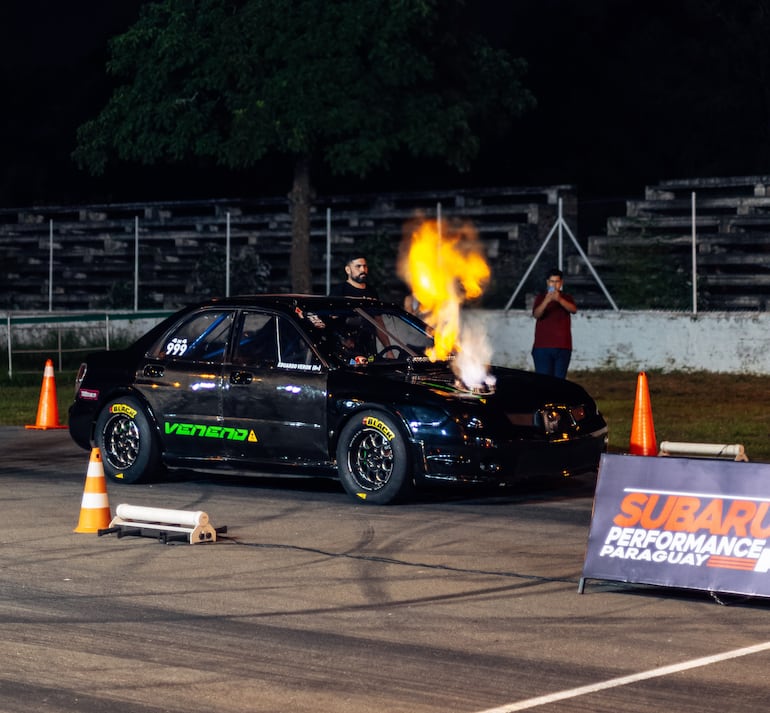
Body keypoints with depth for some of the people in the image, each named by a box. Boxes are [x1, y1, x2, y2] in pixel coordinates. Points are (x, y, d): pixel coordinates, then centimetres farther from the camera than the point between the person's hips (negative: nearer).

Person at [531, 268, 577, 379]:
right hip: (542, 346, -2)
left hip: (563, 347, 2)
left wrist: (560, 300, -29)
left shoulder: (566, 298, 10)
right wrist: (546, 301, -29)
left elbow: (573, 309, -11)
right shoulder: (541, 297, 5)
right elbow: (536, 314, -12)